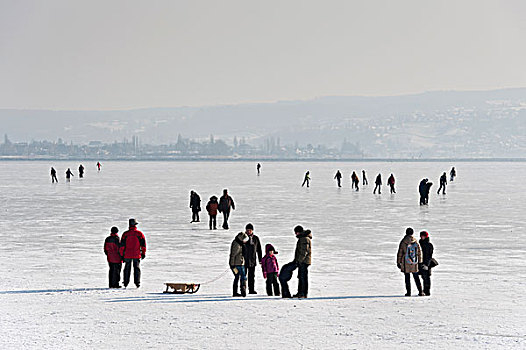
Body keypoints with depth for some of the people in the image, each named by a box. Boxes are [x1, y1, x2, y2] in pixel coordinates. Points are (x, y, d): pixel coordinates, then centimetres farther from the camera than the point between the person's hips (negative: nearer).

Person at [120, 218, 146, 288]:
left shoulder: (125, 234, -2)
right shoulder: (139, 233, -3)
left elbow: (122, 245, -1)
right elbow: (143, 244, -1)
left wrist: (122, 255, 5)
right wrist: (143, 253, 8)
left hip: (127, 254, 0)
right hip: (136, 255, 0)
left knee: (127, 268, 10)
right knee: (137, 268, 5)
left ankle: (126, 282, 12)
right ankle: (137, 282, -1)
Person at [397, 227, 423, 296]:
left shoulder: (403, 242, -7)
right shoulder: (416, 242, -1)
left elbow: (400, 253, -4)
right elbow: (419, 253, 5)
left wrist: (398, 262, 3)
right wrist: (420, 262, 14)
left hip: (406, 263, -2)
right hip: (415, 263, 2)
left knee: (407, 278, 4)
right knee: (416, 277, 11)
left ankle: (408, 292, 3)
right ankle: (420, 291, 8)